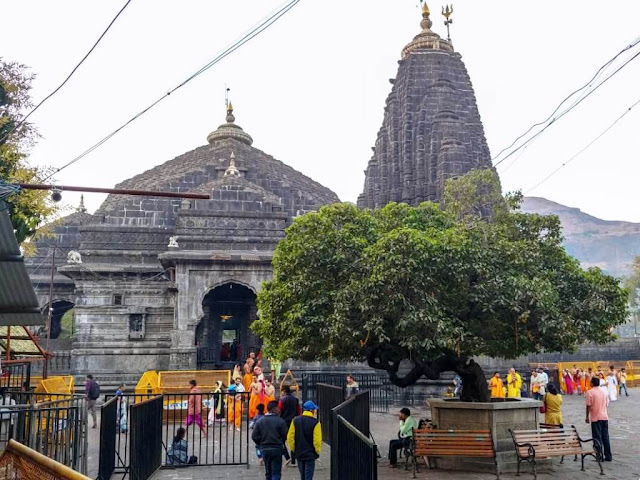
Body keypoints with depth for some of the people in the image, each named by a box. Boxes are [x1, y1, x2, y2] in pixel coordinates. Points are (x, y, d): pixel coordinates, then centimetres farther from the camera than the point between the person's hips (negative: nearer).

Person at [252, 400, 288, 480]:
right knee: (276, 473, 1)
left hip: (264, 449, 4)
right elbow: (285, 435, -10)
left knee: (268, 472, 17)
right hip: (277, 449, -4)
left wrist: (261, 444, 13)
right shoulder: (280, 421, -12)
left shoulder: (260, 421, 0)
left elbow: (254, 436, -2)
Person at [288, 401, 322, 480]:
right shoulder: (315, 422, -14)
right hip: (310, 455, -4)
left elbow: (290, 437, 0)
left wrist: (293, 450, 10)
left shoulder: (295, 421, -1)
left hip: (298, 454, 5)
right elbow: (317, 440, -16)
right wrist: (317, 452, -2)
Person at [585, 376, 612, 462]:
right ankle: (608, 456, 13)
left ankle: (600, 456, 0)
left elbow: (588, 406, -12)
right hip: (605, 417, 5)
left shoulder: (590, 392, -10)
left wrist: (587, 417, -3)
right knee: (605, 437, 11)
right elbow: (606, 405, 15)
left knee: (597, 438, 0)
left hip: (595, 418, -5)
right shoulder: (603, 392, 9)